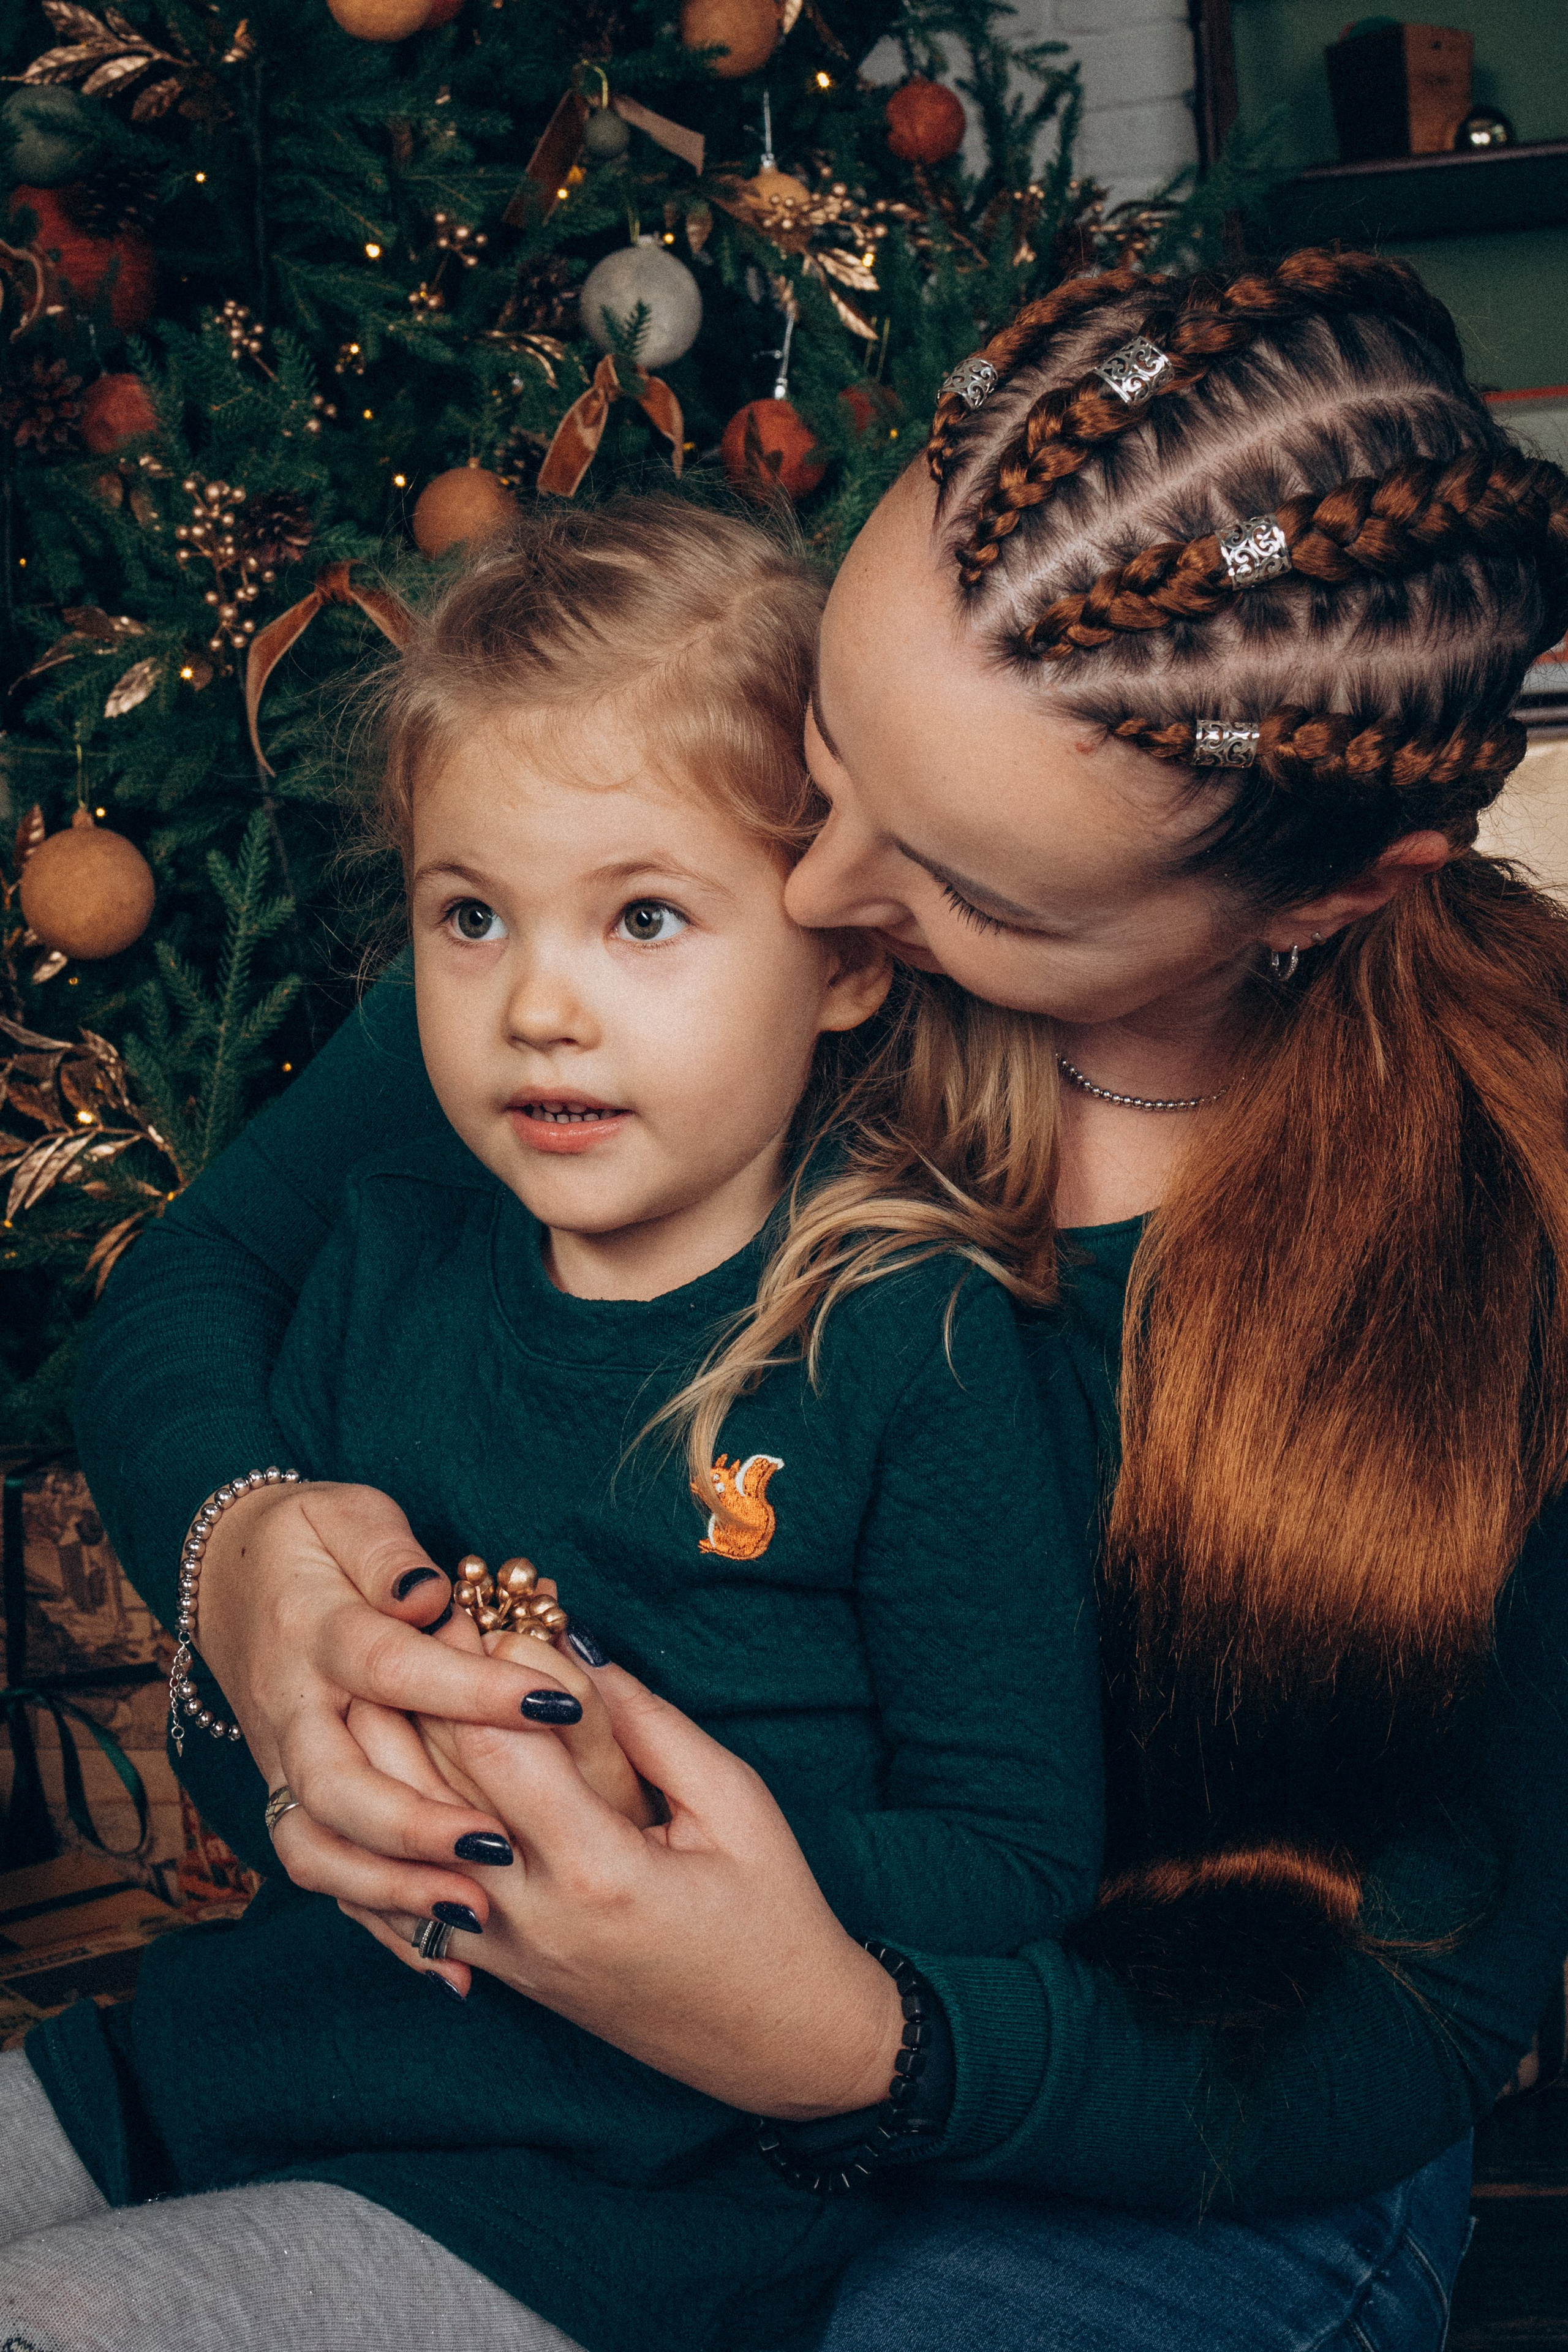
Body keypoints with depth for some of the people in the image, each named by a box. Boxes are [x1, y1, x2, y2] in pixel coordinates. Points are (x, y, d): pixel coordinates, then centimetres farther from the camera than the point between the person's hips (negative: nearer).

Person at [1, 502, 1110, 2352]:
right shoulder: (395, 1243, 4)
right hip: (259, 2039, 6)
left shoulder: (913, 1349, -14)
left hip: (637, 2180, -6)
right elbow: (218, 1699, 13)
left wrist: (653, 1836, -27)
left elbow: (1018, 1867, -13)